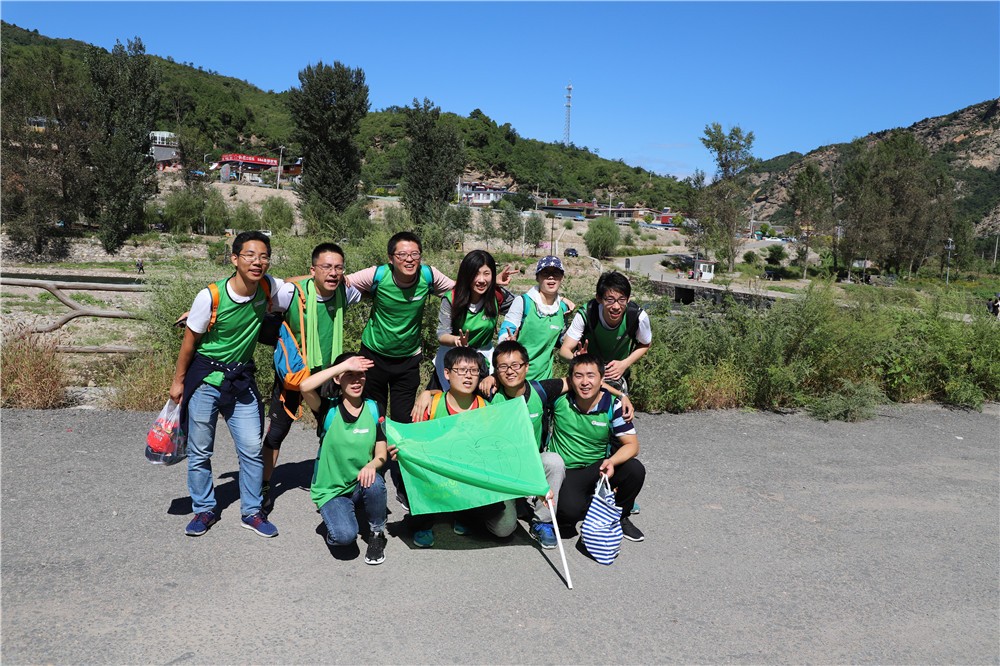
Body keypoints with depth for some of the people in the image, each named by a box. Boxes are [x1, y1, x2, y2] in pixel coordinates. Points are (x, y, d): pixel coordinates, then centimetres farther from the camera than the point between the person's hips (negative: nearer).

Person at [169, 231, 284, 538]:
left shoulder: (268, 288, -12)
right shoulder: (210, 296, -20)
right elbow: (190, 341, -7)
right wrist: (178, 381, 1)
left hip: (242, 380, 3)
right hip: (205, 380, -3)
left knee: (252, 449, 3)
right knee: (200, 452, 8)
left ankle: (252, 512, 19)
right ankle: (204, 510, 27)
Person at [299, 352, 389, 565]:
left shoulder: (372, 409, -2)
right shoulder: (329, 409, -10)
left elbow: (382, 453, -2)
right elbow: (305, 387, -31)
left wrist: (372, 464, -26)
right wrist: (344, 365, -29)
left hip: (362, 485, 2)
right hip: (332, 490, -2)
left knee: (375, 482, -33)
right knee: (345, 536, -27)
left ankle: (376, 533, -4)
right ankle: (336, 522, 11)